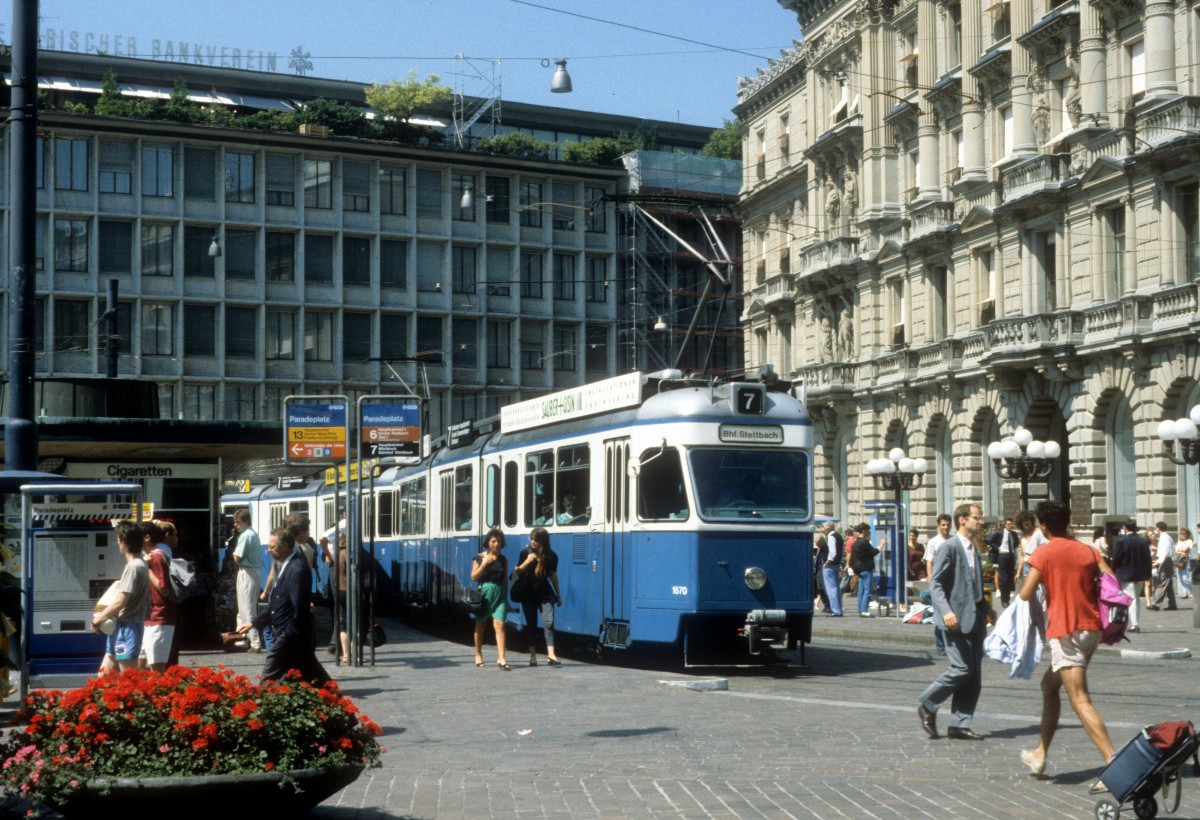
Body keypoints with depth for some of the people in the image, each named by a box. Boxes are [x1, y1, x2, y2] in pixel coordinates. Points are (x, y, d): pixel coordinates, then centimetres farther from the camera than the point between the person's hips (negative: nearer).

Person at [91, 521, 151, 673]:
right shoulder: (138, 565, 14)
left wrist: (96, 620, -7)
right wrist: (103, 616, 12)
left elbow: (119, 603, -19)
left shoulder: (134, 567, -17)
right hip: (121, 627, 10)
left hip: (128, 628, -10)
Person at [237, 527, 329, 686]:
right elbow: (274, 605, 20)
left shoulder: (298, 569, -17)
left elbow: (299, 607, -21)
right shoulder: (285, 567, 14)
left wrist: (289, 634, -20)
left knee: (270, 677, -7)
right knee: (308, 671, 14)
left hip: (290, 637, -10)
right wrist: (254, 623, 17)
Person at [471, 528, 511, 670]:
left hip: (499, 594, 1)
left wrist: (505, 598, 13)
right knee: (480, 625, 11)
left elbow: (505, 580, 13)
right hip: (484, 592, -1)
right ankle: (478, 654, 28)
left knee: (499, 624, -12)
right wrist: (485, 563, -14)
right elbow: (474, 577, -5)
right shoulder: (479, 558, 1)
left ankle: (501, 658, -17)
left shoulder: (503, 559, 8)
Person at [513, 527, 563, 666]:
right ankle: (533, 656, 12)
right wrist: (527, 562, -20)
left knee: (549, 622, -13)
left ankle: (551, 655, -19)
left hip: (545, 593, 0)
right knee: (531, 624, 4)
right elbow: (517, 572, -3)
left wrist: (559, 595, 11)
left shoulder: (551, 556, -1)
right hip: (528, 593, 0)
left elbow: (553, 576, 8)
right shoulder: (525, 552, -3)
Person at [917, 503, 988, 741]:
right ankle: (927, 706, 6)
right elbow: (935, 583, -15)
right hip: (957, 618, -9)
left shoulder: (973, 549, 18)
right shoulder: (949, 547, -9)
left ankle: (959, 725, 9)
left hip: (974, 617, 9)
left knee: (974, 676, 5)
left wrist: (984, 611, 21)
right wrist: (946, 611, -27)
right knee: (961, 669, -14)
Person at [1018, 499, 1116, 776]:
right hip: (1091, 629, 7)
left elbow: (1026, 594, -12)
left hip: (1065, 633, -7)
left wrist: (1031, 578, 9)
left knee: (1080, 701, -11)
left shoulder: (1045, 552, -8)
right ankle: (1040, 754, 29)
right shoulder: (1089, 550, 8)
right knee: (1049, 685, 23)